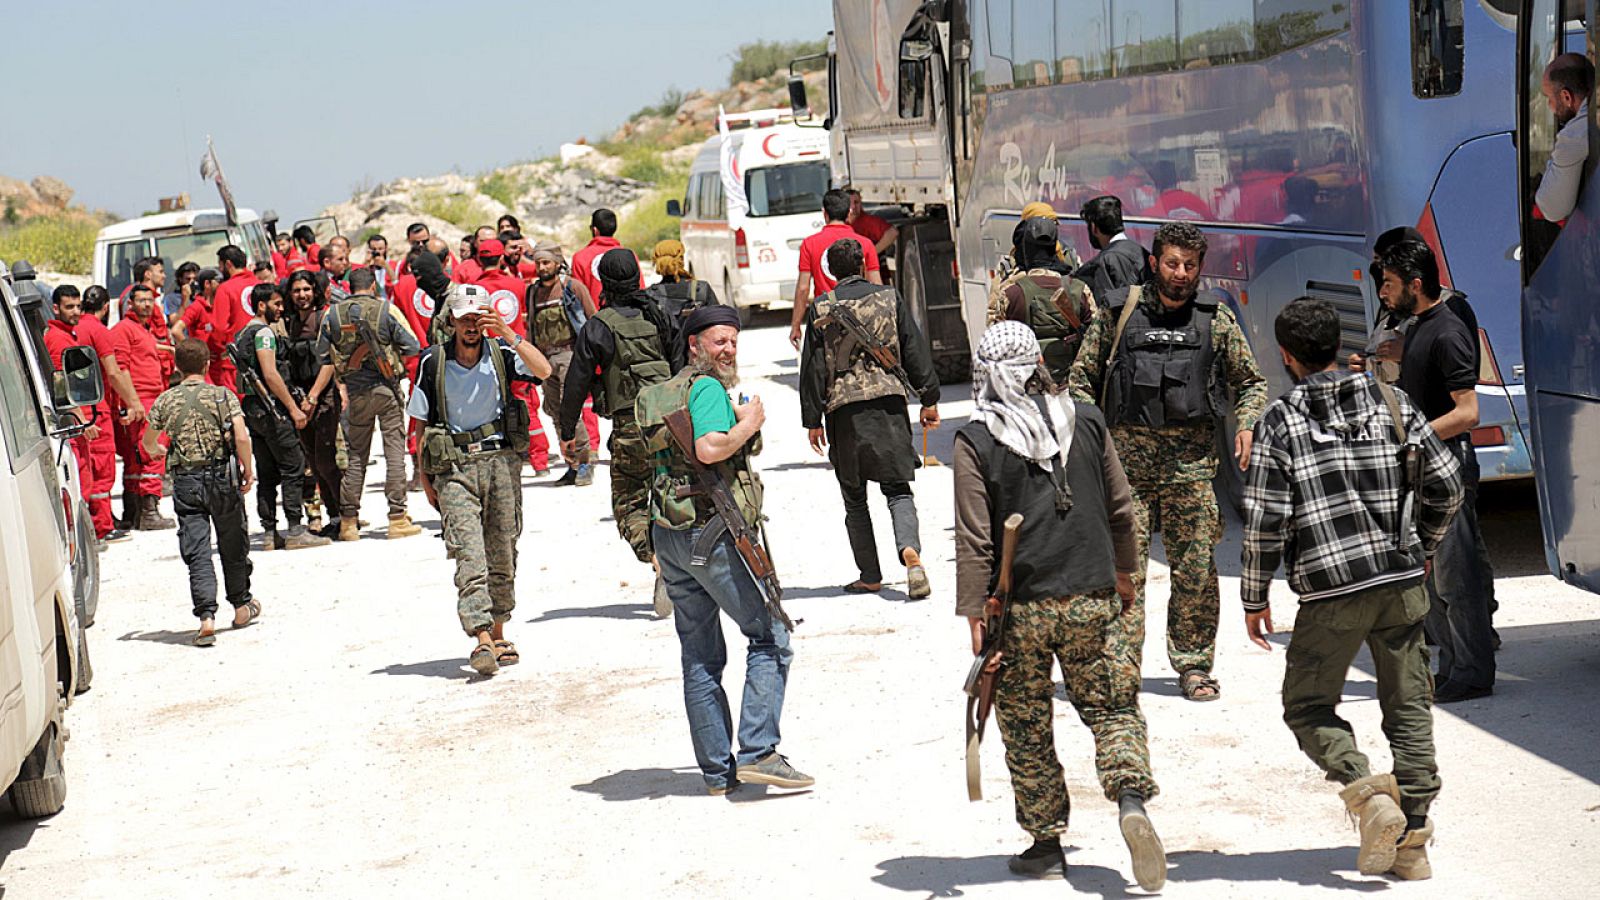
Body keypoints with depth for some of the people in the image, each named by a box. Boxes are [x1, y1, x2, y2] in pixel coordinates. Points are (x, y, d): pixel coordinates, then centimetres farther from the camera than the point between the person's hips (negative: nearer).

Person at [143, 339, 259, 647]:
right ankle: (241, 606, 32)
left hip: (186, 481, 0)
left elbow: (148, 441, 15)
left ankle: (206, 616, -14)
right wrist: (247, 472, 1)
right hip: (223, 477, 0)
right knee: (232, 544, 16)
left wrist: (155, 451, 38)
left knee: (197, 551, -1)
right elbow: (242, 438, -13)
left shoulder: (165, 401, 2)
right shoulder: (223, 395, -3)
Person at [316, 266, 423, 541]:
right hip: (387, 388, -2)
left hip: (355, 392, 2)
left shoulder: (333, 314, 1)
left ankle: (348, 520, 9)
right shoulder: (387, 310, -6)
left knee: (355, 454, 10)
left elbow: (323, 356, 3)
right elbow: (413, 346, -4)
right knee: (395, 451, 2)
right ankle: (397, 517, -1)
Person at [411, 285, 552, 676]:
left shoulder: (500, 353, 2)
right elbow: (421, 424, 8)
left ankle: (498, 634, 22)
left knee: (502, 554, 7)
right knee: (469, 554, -14)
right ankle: (481, 640, -23)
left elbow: (543, 370, -16)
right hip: (454, 466, -1)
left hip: (501, 459, 2)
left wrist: (508, 334, -21)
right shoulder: (433, 362, 2)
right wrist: (425, 477, 6)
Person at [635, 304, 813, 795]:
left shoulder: (660, 393, 18)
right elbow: (710, 449, -25)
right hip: (712, 530, -9)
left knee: (700, 657, 10)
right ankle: (758, 753, -9)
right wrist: (747, 425, -9)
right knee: (770, 637, -1)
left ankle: (717, 769, 13)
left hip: (669, 533, 9)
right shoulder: (707, 388, -10)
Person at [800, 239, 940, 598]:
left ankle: (870, 576, 11)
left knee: (854, 498, 11)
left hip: (843, 409, -1)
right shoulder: (890, 298, 3)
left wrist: (812, 420, 7)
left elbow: (813, 367, 1)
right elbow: (916, 350, 5)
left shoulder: (821, 308, 0)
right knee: (897, 487, 4)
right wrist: (929, 398, 13)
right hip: (889, 402, 1)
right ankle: (910, 551, -23)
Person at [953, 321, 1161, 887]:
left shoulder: (975, 442, -8)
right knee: (1113, 708, 11)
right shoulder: (1087, 422, 2)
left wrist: (974, 613, -5)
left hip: (1019, 607, -2)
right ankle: (1130, 797, -15)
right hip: (1092, 597, 2)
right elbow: (1120, 508, 11)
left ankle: (1046, 843, 17)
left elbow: (974, 540, -10)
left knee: (1026, 728, 11)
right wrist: (1123, 571, 26)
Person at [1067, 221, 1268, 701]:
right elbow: (1080, 379, 9)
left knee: (1196, 567, 3)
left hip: (1191, 458, 1)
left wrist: (1245, 425, -1)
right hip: (1126, 455, -1)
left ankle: (1193, 665, 17)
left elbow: (1251, 382, 17)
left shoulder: (1217, 319, 7)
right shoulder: (1118, 312, 3)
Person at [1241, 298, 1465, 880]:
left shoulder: (1280, 421, -5)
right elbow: (1447, 482, 6)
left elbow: (1264, 520, -8)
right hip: (1402, 581, 4)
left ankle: (1368, 795, -12)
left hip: (1331, 591, -4)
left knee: (1308, 707, 10)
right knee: (1408, 706, 11)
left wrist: (1254, 598, 4)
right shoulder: (1390, 402, 6)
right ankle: (1413, 839, 10)